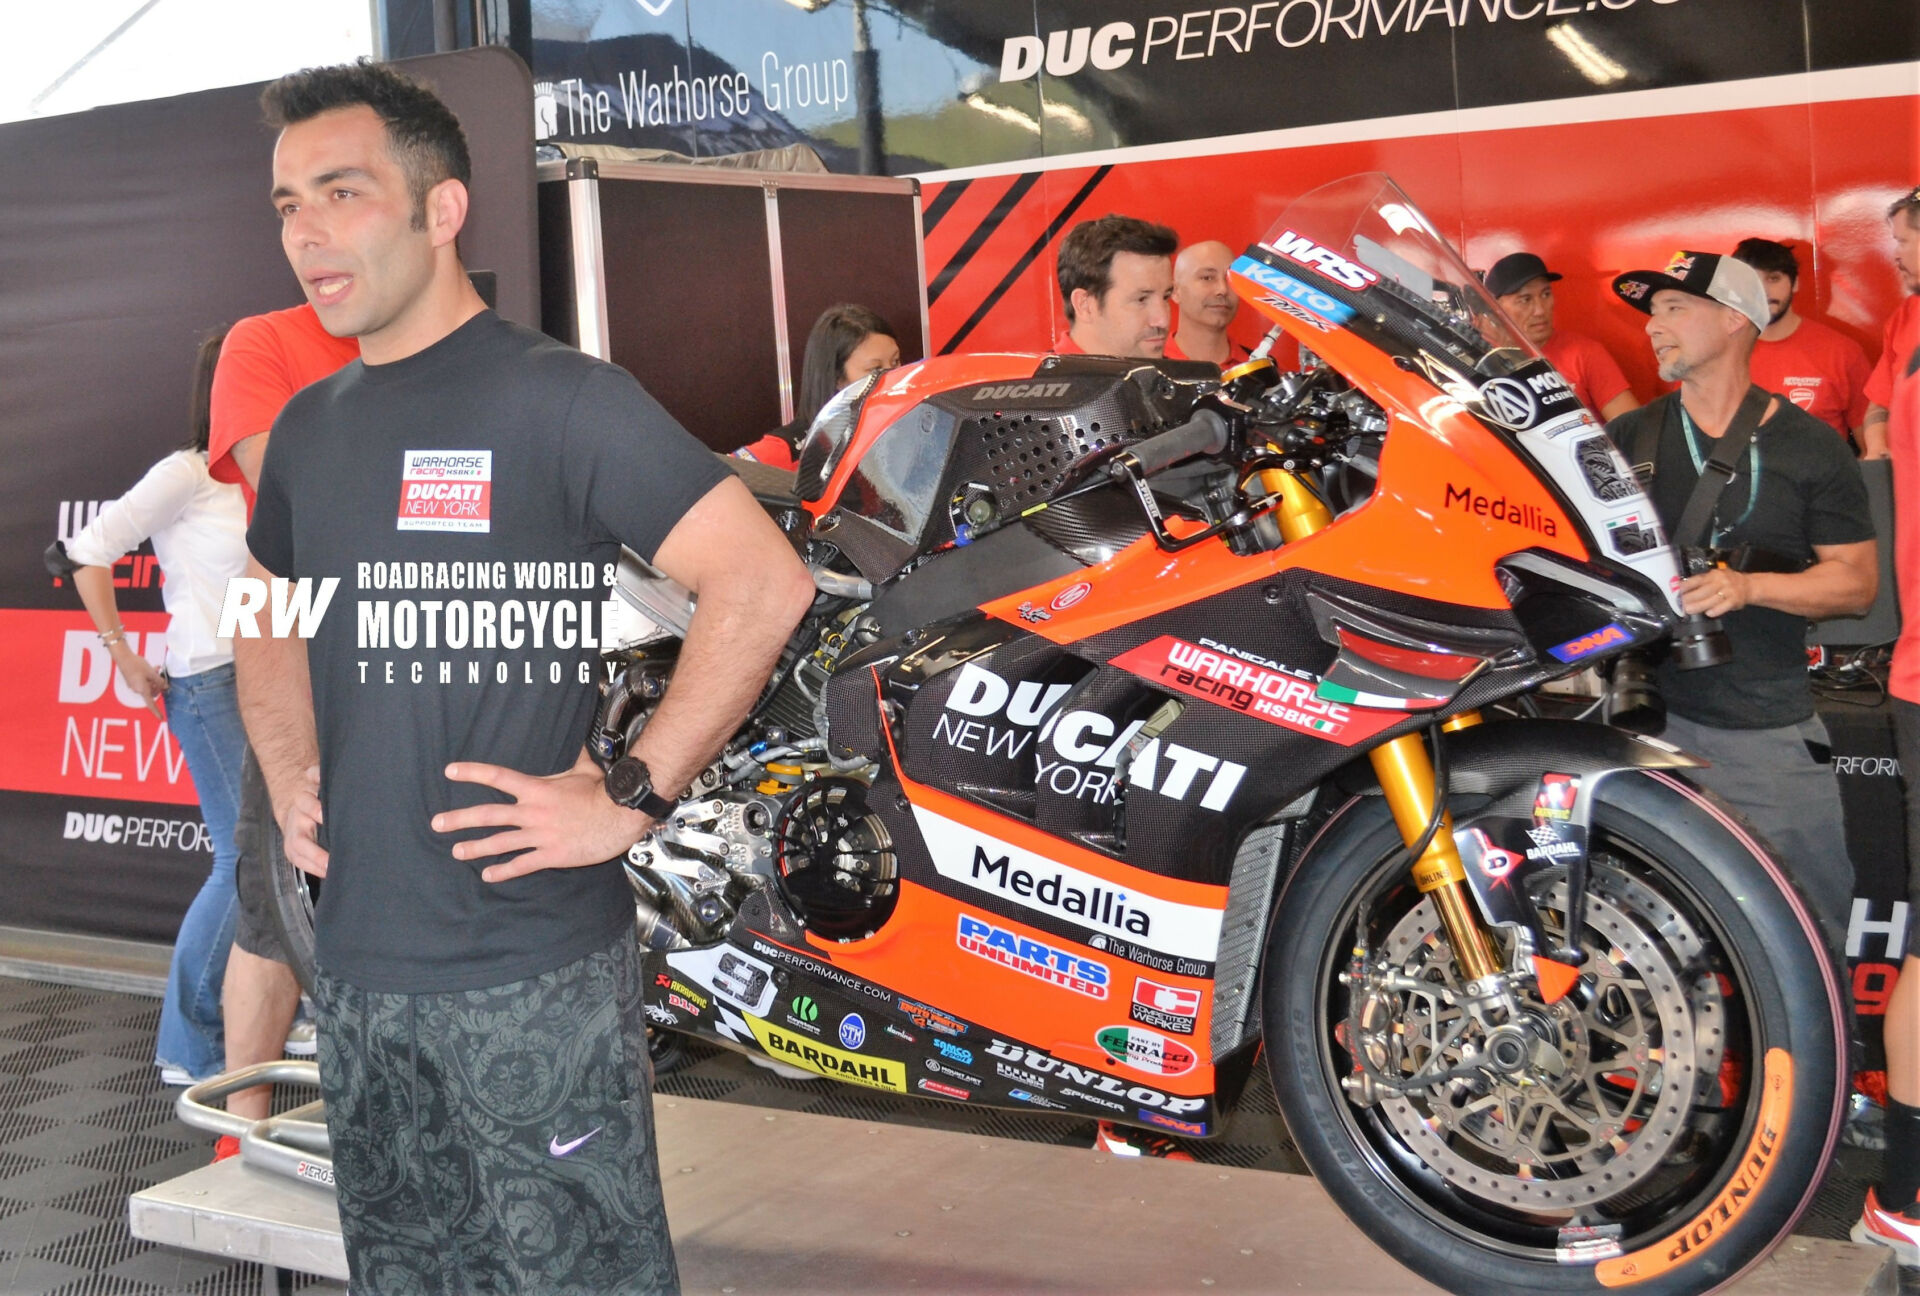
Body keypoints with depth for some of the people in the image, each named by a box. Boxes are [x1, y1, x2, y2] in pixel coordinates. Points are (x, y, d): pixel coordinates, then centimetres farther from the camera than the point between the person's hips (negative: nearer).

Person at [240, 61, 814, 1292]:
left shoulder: (556, 396, -10)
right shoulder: (309, 427, 12)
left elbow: (764, 582, -18)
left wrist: (631, 803, -17)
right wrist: (293, 775, 12)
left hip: (535, 971, -7)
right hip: (359, 962, 7)